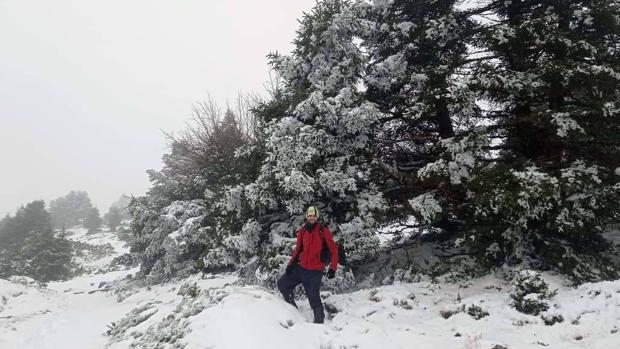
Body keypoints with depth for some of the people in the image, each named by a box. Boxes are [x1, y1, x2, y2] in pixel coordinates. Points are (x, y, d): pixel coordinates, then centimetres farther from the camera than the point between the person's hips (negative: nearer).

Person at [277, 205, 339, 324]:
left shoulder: (323, 231, -7)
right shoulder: (302, 231, 6)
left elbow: (333, 250, -4)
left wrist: (333, 268, -8)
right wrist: (291, 263, 3)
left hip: (315, 271, -5)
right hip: (301, 267, 6)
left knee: (314, 298, -9)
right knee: (282, 283, 7)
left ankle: (319, 321, 8)